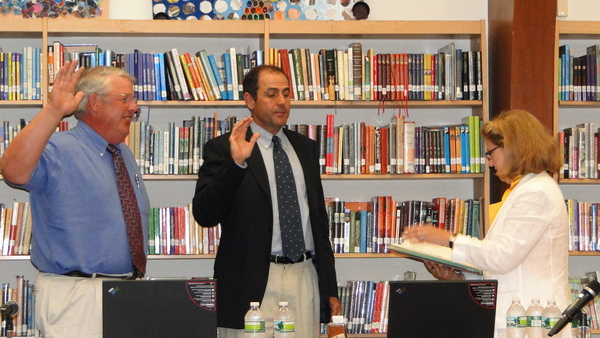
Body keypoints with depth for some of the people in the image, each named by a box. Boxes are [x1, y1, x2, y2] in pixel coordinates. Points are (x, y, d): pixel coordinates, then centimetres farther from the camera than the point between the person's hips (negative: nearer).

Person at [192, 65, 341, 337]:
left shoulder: (305, 148, 15)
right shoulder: (223, 148, -2)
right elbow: (204, 215, -12)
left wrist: (330, 288, 15)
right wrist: (236, 163, -24)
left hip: (305, 277, 5)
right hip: (252, 284, -4)